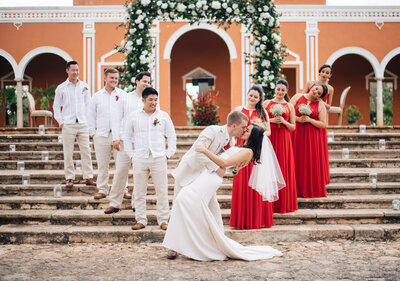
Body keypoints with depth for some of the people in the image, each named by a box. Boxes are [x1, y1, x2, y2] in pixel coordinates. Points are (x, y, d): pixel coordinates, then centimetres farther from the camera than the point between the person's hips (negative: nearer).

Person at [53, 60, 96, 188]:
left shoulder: (84, 86, 9)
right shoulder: (61, 88, 3)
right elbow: (56, 107, 7)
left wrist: (88, 120, 5)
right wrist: (61, 122, -1)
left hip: (83, 124, 2)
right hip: (68, 125, -2)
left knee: (86, 151, 1)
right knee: (68, 153, 0)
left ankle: (88, 177, 8)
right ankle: (70, 178, 10)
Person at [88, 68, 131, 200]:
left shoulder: (123, 95, 6)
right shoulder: (97, 96, 10)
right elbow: (91, 115, 13)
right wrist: (93, 133, 6)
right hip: (102, 135, 1)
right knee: (102, 165, 4)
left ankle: (123, 189, 9)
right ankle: (102, 190, 14)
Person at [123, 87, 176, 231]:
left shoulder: (163, 116, 6)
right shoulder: (134, 116, 6)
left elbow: (172, 136, 11)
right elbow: (127, 137, 13)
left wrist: (168, 154, 3)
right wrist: (131, 154, 5)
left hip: (159, 158, 0)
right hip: (140, 159, 1)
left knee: (162, 191, 1)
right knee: (139, 191, 4)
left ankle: (163, 220, 9)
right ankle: (141, 220, 14)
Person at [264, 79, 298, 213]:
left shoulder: (290, 106, 10)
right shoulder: (266, 103, 8)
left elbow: (293, 127, 9)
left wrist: (284, 122, -8)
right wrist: (271, 120, -10)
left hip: (284, 139, 1)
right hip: (269, 138, -1)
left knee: (283, 168, 0)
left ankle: (283, 202, 7)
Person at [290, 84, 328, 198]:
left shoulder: (320, 105, 4)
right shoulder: (298, 97, 6)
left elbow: (323, 124, -1)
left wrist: (309, 120, -11)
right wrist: (298, 119, -13)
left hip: (311, 137, 0)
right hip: (296, 134, 0)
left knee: (311, 162, 0)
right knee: (297, 161, 0)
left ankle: (311, 190, 9)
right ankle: (297, 190, 6)